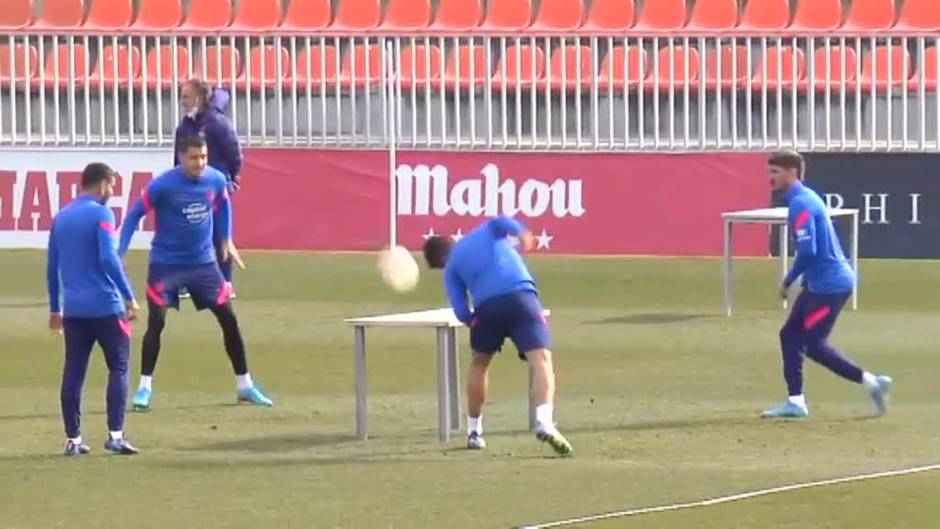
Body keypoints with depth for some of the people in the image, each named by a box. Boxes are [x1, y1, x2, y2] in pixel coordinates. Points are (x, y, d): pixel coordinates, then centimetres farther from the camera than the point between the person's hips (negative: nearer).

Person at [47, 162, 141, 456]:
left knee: (73, 372, 6)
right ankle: (115, 435, -6)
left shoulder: (61, 217, 13)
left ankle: (73, 439, 4)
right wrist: (129, 297, -14)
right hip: (105, 307, -6)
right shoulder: (101, 214, -7)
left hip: (73, 310, 6)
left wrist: (55, 308, 22)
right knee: (118, 367, 3)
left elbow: (52, 267, 16)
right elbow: (108, 259, -17)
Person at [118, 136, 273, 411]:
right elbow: (134, 215, -10)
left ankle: (245, 386, 15)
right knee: (156, 322, -13)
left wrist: (226, 240, 14)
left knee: (229, 319, 4)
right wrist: (121, 253, -16)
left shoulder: (216, 180, -7)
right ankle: (145, 387, -2)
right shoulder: (163, 185, -19)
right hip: (166, 263, -4)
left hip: (203, 262, 4)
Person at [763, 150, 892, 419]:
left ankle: (871, 381, 0)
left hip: (829, 285, -10)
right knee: (790, 335, 11)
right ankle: (795, 402, 12)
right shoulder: (807, 198, 13)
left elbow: (807, 251, -24)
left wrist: (788, 281, -12)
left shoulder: (800, 204, -18)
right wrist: (799, 278, 15)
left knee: (814, 344, -6)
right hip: (819, 283, 10)